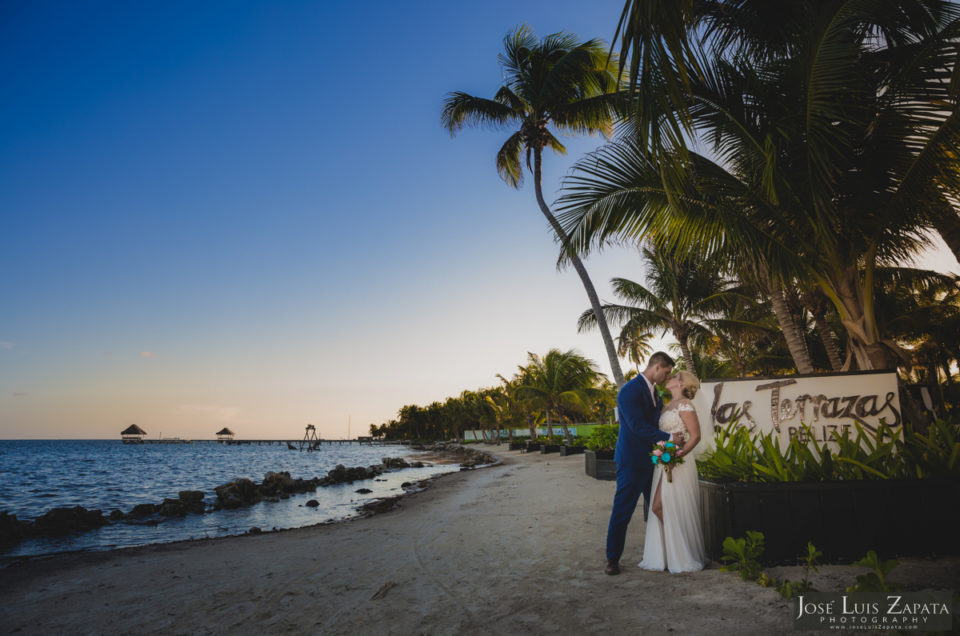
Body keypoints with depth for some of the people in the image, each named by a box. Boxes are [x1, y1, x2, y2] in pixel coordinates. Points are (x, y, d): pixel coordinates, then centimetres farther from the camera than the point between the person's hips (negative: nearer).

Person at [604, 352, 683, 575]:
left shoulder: (654, 392, 13)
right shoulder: (629, 391, -17)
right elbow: (637, 425, -22)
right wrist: (669, 438, -18)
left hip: (651, 460, 9)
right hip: (632, 461, -9)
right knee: (622, 511, 0)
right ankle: (612, 558, 13)